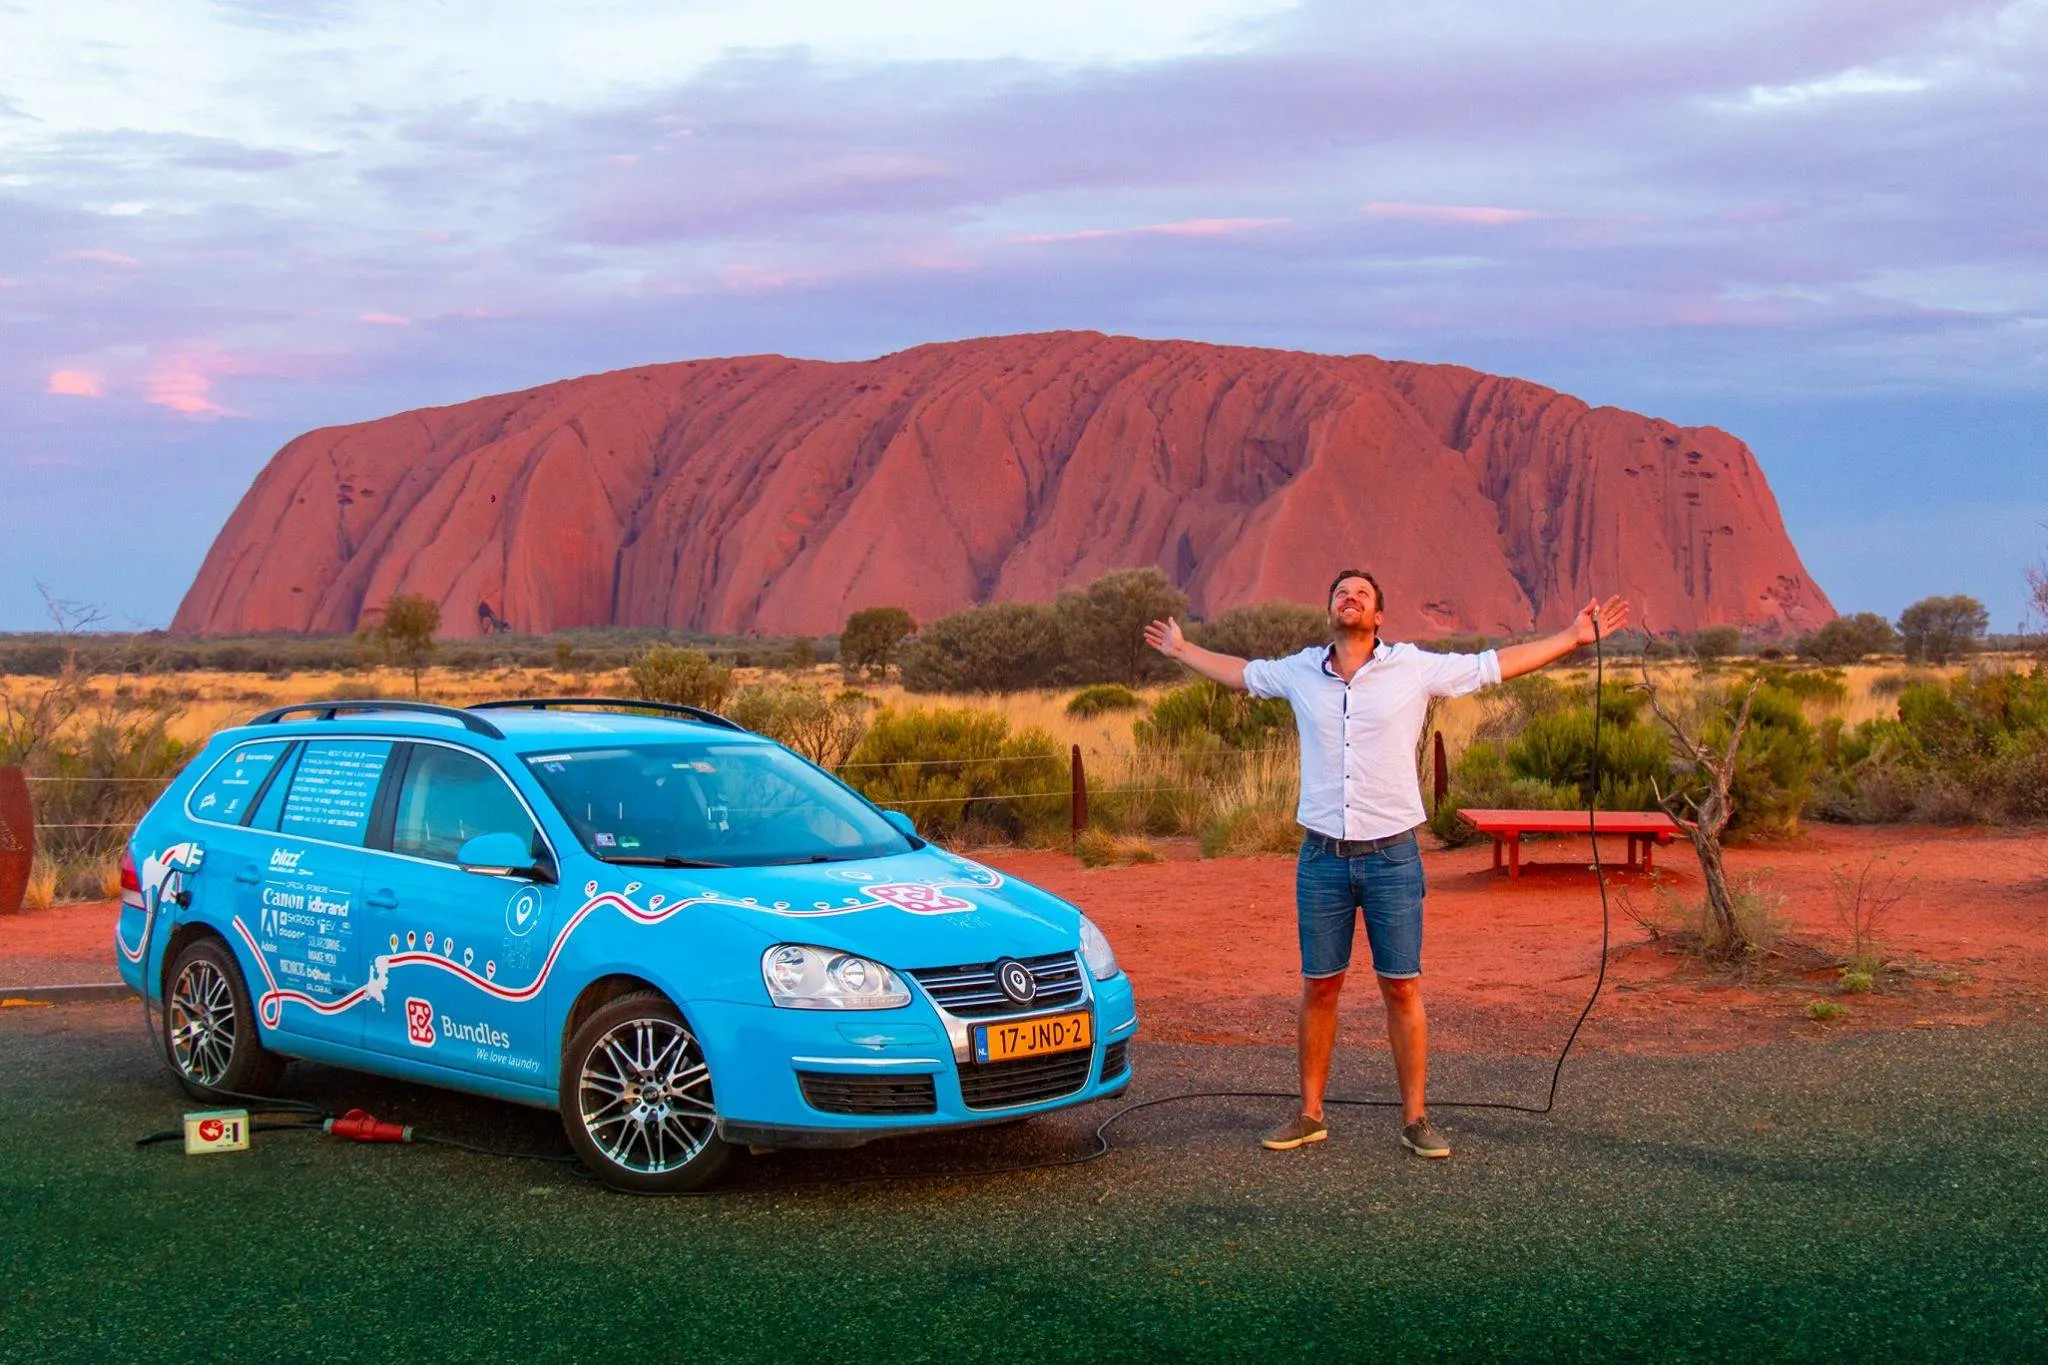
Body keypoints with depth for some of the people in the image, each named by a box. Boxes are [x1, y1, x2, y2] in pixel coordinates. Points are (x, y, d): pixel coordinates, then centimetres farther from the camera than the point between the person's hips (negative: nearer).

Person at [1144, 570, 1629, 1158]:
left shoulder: (1415, 668, 0)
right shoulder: (1300, 671, 7)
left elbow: (1496, 664, 7)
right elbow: (1241, 672, 27)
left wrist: (1574, 638, 6)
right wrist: (1183, 650, 35)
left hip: (1392, 856, -2)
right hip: (1322, 859, 2)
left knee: (1403, 989, 1)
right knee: (1318, 988, 8)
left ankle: (1415, 1119, 10)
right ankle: (1310, 1114, 18)